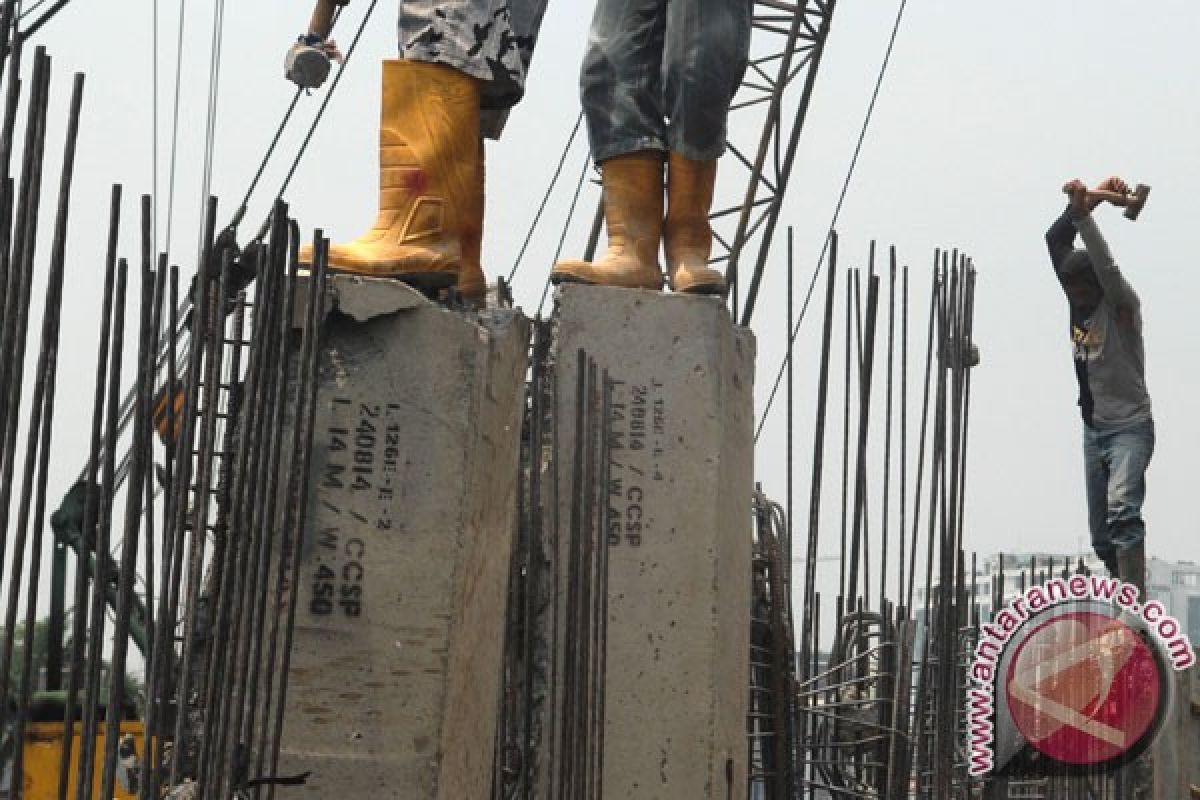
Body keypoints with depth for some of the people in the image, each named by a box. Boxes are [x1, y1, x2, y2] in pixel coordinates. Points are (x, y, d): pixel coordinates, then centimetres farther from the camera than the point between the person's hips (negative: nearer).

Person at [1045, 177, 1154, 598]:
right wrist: (1075, 210, -18)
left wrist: (1083, 214, -37)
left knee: (1122, 512, -28)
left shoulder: (1122, 305, -10)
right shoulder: (1078, 302, 5)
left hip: (1130, 428, -7)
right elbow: (1055, 242, -3)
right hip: (1094, 431, 7)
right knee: (1101, 535, 8)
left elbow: (1107, 267, -31)